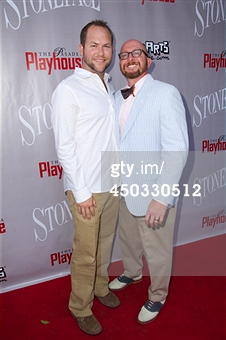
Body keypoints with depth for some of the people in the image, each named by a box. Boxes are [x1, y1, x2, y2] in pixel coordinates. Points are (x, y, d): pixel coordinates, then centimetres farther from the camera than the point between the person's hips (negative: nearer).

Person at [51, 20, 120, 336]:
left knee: (105, 242, 21)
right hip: (86, 187, -7)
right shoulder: (68, 90, -12)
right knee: (86, 252, 7)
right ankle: (81, 308, 31)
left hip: (112, 182, 7)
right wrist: (81, 192, -16)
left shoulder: (108, 87, 10)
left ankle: (100, 286, 44)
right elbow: (64, 147, -16)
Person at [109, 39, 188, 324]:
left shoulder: (166, 93, -14)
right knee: (128, 238, 26)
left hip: (153, 193, -6)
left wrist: (162, 198, -24)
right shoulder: (118, 98, 7)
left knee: (157, 251, 14)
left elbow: (177, 150, -20)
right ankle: (132, 273, 55)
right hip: (125, 189, 6)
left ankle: (157, 296, 41)